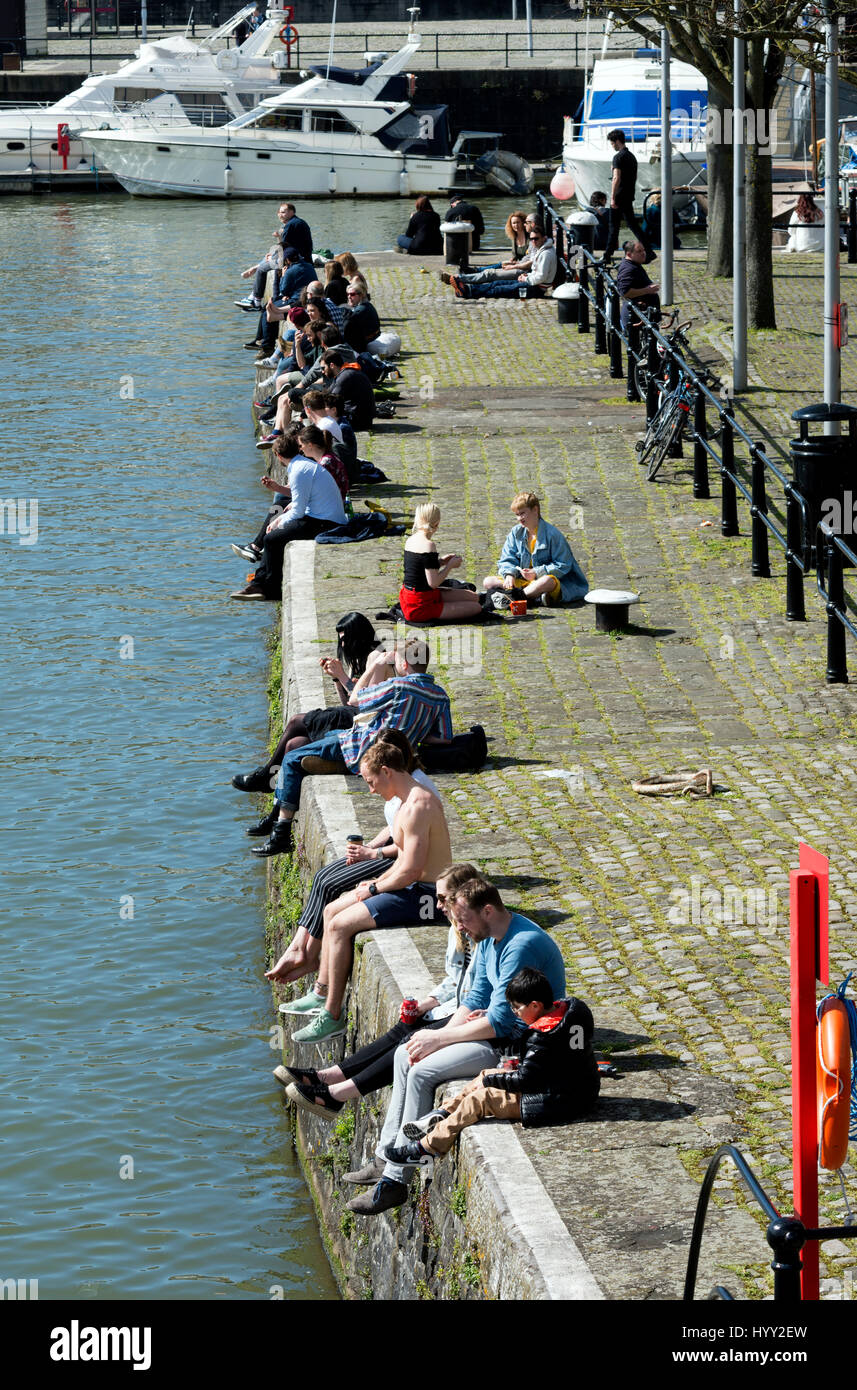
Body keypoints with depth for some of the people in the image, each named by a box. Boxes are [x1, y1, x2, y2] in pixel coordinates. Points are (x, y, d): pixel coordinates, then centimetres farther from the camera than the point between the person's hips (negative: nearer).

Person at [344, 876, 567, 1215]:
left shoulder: (522, 946, -25)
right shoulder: (489, 939, 6)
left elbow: (499, 1021, -26)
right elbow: (476, 999, 12)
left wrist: (438, 1039, -18)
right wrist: (438, 1036, -4)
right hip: (503, 1026, 10)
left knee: (423, 1071, -19)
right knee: (405, 1054, 8)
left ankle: (395, 1181, -13)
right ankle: (385, 1158, 11)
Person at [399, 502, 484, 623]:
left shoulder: (411, 540, 6)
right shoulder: (428, 545, -22)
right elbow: (433, 583, -23)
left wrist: (440, 561, 12)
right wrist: (450, 565, -8)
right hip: (420, 607, -9)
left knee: (472, 597, 15)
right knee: (476, 608, -3)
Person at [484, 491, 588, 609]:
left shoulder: (552, 534, -8)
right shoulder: (515, 533, 8)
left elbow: (563, 565, -10)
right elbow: (507, 560, 9)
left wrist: (536, 572, -19)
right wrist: (509, 574, -15)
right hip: (522, 581, 6)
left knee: (548, 581, -41)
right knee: (489, 581, -15)